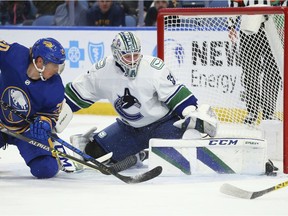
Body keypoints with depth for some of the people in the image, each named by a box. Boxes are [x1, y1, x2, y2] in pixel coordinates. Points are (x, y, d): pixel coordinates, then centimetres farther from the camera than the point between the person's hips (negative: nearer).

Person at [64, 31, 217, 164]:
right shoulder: (102, 71, -12)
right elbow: (77, 93, 0)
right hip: (129, 128, 5)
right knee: (95, 150, -6)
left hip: (162, 122, -5)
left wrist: (193, 114, -26)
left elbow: (176, 95, -17)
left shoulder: (154, 67, -22)